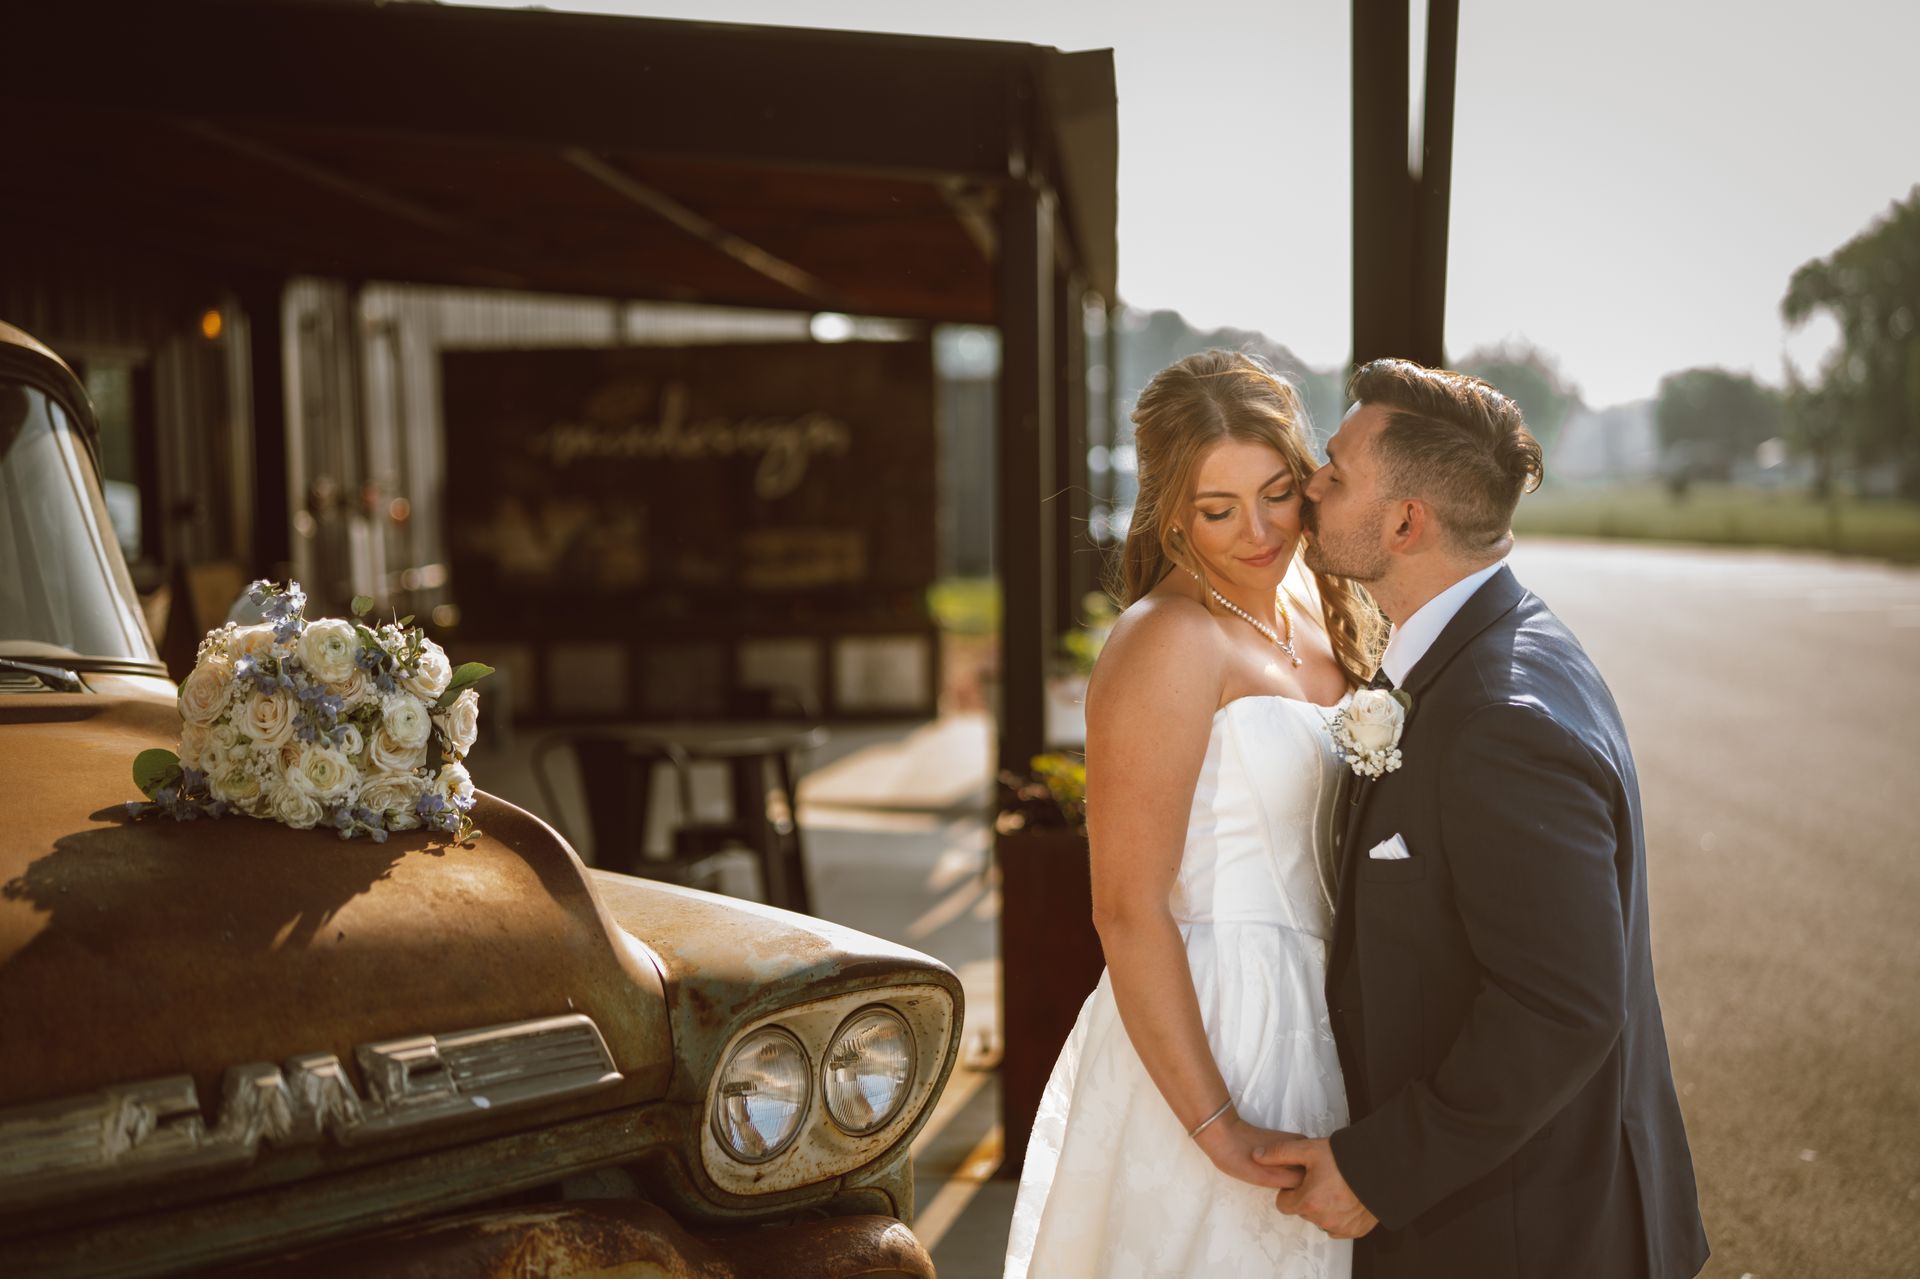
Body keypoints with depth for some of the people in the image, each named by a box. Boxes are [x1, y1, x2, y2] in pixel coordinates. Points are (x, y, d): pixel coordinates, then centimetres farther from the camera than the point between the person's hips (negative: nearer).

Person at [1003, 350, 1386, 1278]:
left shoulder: (1319, 603, 5)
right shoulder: (1169, 643, -19)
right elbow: (1127, 913, -21)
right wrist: (1219, 1128, -21)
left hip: (1311, 1023, 8)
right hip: (1208, 1031, -8)